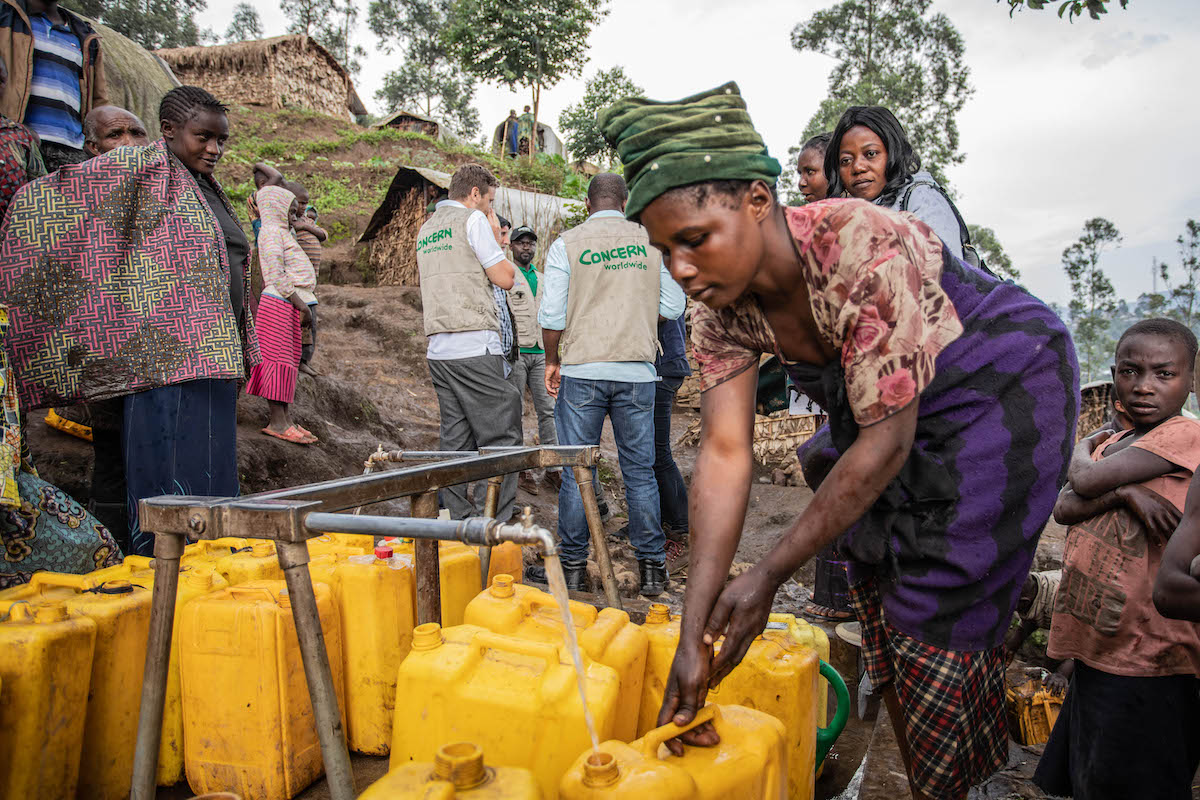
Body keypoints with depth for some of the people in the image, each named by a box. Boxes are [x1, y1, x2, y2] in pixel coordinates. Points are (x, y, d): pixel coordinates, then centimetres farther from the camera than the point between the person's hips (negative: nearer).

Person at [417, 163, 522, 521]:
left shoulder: (426, 228, 22)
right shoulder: (473, 219, -2)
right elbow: (504, 278, -4)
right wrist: (496, 239, 12)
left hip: (439, 349, 8)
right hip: (475, 346, -8)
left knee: (455, 438, 8)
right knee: (501, 435, -6)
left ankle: (460, 520, 9)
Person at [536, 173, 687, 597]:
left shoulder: (566, 244, 1)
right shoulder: (651, 242, 7)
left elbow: (552, 314, -3)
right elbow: (673, 307, 7)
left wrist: (552, 360, 12)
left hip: (582, 370, -1)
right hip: (637, 371, 2)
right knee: (640, 471, 7)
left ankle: (574, 567, 9)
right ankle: (652, 568, 11)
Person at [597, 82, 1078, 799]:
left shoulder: (865, 250, -36)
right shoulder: (721, 303, -17)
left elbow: (887, 442, -30)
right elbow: (725, 453, -21)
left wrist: (768, 577, -26)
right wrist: (694, 634, -26)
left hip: (999, 385, -6)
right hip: (891, 405, 6)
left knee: (938, 620, -6)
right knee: (883, 599, 12)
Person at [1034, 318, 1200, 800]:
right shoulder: (1111, 445, 12)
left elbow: (1086, 480, -19)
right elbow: (1063, 509, -2)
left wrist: (1082, 448, 3)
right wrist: (1123, 492, -19)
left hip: (1144, 662, -8)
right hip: (1095, 648, 8)